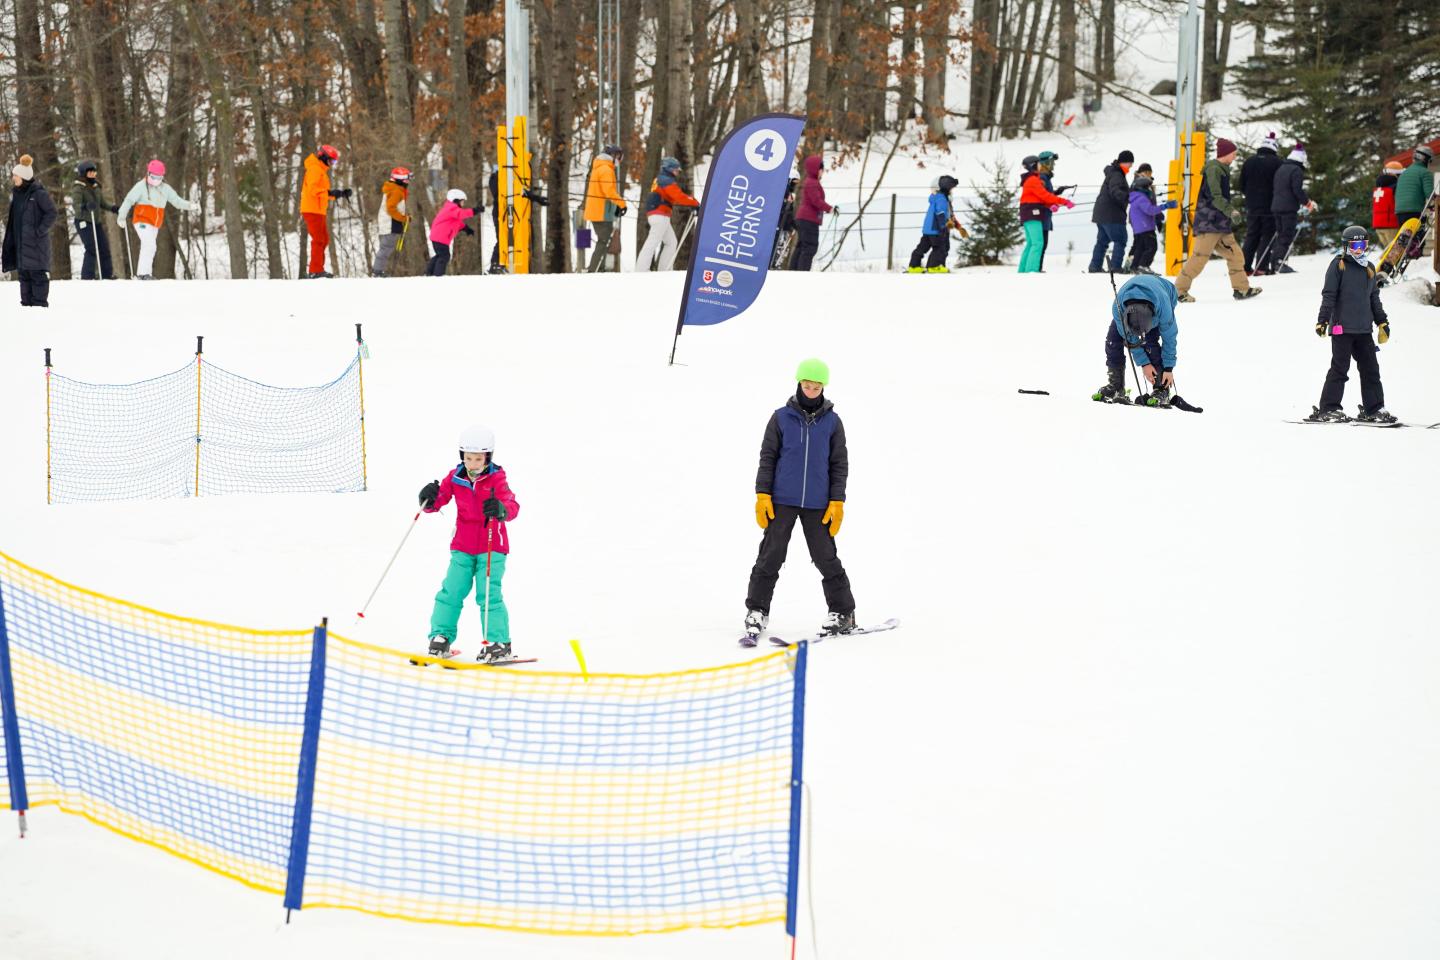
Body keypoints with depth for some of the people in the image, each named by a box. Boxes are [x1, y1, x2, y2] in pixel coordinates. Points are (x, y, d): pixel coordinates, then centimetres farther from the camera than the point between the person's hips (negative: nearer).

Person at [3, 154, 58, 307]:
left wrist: (40, 230, -14)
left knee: (37, 273, -6)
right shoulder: (16, 193, 11)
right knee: (23, 273, 11)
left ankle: (40, 303, -3)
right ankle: (26, 302, 17)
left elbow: (53, 213, -12)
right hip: (20, 241, 8)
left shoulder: (38, 193, -13)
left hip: (36, 242, -8)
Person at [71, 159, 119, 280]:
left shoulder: (96, 187, 12)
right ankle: (87, 277, -11)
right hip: (83, 223, -8)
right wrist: (85, 207, -43)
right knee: (92, 249, -14)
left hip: (96, 222, 8)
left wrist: (113, 208, 8)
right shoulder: (78, 189, -11)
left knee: (104, 248, 10)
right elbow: (76, 205, -25)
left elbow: (102, 203, 23)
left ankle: (107, 275, 20)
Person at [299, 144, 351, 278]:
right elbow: (313, 189, -22)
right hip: (312, 210, -10)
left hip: (318, 210, 10)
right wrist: (330, 193, -29)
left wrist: (341, 194, 16)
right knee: (318, 239, -11)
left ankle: (318, 269, 19)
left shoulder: (321, 170, 23)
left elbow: (322, 192, 25)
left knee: (324, 239, 14)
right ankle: (316, 271, -12)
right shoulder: (315, 169, -10)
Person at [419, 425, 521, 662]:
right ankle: (441, 638, 14)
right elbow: (438, 501, 2)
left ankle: (499, 644, -3)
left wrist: (500, 509, -47)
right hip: (463, 547, 4)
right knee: (451, 591, 2)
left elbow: (512, 507, -24)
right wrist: (429, 499, -22)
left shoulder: (496, 479, -12)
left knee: (488, 594, -10)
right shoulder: (455, 477, -1)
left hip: (492, 547, -4)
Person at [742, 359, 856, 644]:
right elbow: (767, 457, 5)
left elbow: (840, 464, 7)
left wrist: (837, 502, 0)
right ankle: (757, 612, 3)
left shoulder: (832, 422, 5)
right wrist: (762, 495, -3)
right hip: (782, 501, 0)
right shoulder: (782, 417, 3)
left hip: (817, 504, 0)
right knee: (771, 556, -2)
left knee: (826, 558, 3)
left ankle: (842, 613, 14)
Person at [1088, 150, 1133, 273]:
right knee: (1120, 241, -8)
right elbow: (1115, 191, -32)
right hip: (1111, 215, -11)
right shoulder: (1117, 175, -15)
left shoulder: (1113, 173, 19)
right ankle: (1115, 267, -13)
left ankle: (1095, 266, 19)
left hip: (1101, 215, 11)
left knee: (1102, 241, 17)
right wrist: (1127, 197, -45)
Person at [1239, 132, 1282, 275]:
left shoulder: (1249, 162, 5)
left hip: (1252, 205, 4)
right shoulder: (1276, 162, -9)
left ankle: (1245, 267, 4)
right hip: (1270, 207, -4)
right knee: (1268, 236, 0)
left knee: (1251, 236, 11)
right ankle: (1261, 268, -8)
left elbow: (1241, 185, 9)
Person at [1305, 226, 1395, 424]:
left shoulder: (1369, 268, 15)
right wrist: (1323, 321, -12)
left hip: (1363, 329, 6)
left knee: (1371, 368, 6)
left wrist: (1382, 322, 21)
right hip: (1342, 326, -6)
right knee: (1340, 368, -6)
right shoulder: (1338, 265, -3)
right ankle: (1328, 409, -1)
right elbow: (1328, 295, -7)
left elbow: (1374, 297, 24)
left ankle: (1374, 409, 13)